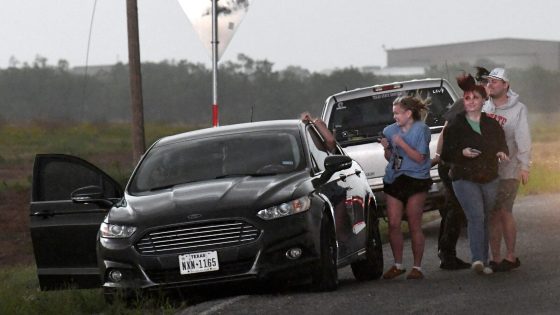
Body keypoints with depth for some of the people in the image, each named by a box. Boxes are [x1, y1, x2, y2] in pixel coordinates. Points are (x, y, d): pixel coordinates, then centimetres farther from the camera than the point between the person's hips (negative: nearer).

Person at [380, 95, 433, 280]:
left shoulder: (421, 129, -5)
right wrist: (386, 148, -3)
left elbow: (419, 158, -8)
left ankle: (417, 267, 3)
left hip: (416, 180, -4)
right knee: (393, 224, -2)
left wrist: (402, 144, -16)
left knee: (414, 226, -4)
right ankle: (398, 265, 9)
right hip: (394, 180, 5)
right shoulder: (390, 130, 9)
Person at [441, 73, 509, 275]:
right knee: (476, 216, -20)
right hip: (465, 179, -4)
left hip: (489, 179, 4)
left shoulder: (492, 125, 9)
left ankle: (483, 261, 17)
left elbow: (502, 145, 15)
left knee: (486, 219, 8)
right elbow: (446, 154, -2)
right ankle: (478, 259, -29)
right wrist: (462, 153, -21)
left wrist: (501, 153, -9)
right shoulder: (455, 126, -1)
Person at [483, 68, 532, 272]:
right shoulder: (485, 108, 8)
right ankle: (495, 259, 13)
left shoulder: (518, 109, -6)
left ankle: (511, 257, 6)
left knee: (504, 213, -6)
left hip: (508, 170, -5)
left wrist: (524, 166, -17)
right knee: (492, 216, 7)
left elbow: (523, 139, -11)